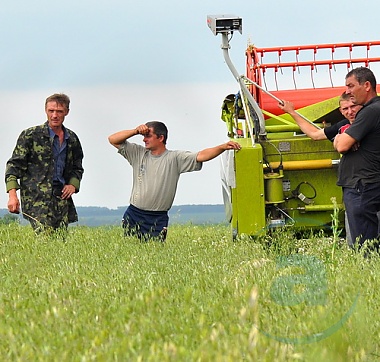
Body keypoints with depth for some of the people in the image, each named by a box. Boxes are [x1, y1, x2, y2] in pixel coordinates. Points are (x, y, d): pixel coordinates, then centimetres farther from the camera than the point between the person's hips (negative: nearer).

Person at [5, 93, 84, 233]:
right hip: (37, 198, -5)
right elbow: (15, 164, 0)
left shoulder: (72, 139, 17)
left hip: (62, 197, 5)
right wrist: (12, 194, -12)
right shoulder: (30, 136, 2)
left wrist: (73, 184, 7)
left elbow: (77, 168, 29)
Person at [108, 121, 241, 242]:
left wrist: (223, 147, -26)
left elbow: (200, 156, -13)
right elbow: (113, 139, 6)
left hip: (157, 220, -3)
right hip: (133, 215, 3)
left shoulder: (175, 158, -2)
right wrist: (135, 131, -6)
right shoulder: (139, 154, 6)